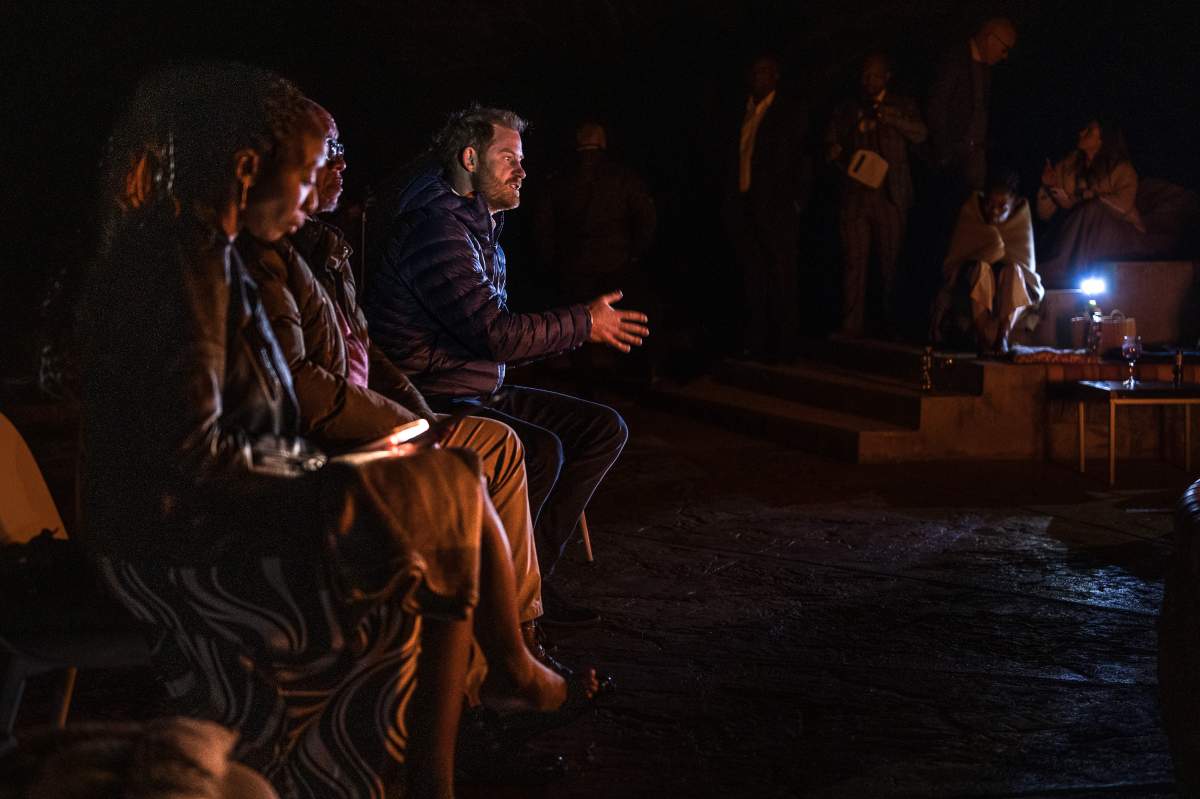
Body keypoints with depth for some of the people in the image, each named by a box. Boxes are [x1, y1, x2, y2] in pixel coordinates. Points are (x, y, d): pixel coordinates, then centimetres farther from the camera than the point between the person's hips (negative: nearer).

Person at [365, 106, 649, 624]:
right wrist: (584, 324, -13)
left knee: (603, 429, 3)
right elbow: (495, 333, -25)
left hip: (483, 393, 11)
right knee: (540, 450, -32)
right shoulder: (435, 228, -18)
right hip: (431, 402, -11)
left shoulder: (480, 225, 16)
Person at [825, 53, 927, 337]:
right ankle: (850, 329, -5)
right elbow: (831, 146, 14)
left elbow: (920, 134, -4)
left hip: (890, 196, -1)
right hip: (855, 194, 1)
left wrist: (891, 119, -20)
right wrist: (842, 160, -9)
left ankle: (893, 324, 3)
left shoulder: (903, 106, 12)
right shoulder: (845, 110, 16)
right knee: (853, 262, -5)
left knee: (892, 262, -2)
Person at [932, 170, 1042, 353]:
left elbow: (1025, 263, -11)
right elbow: (953, 263, -5)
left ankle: (1002, 336, -40)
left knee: (1013, 270, -32)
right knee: (979, 268, -33)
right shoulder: (971, 212, -5)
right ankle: (983, 337, -42)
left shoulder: (1021, 217, -3)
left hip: (1011, 287, 1)